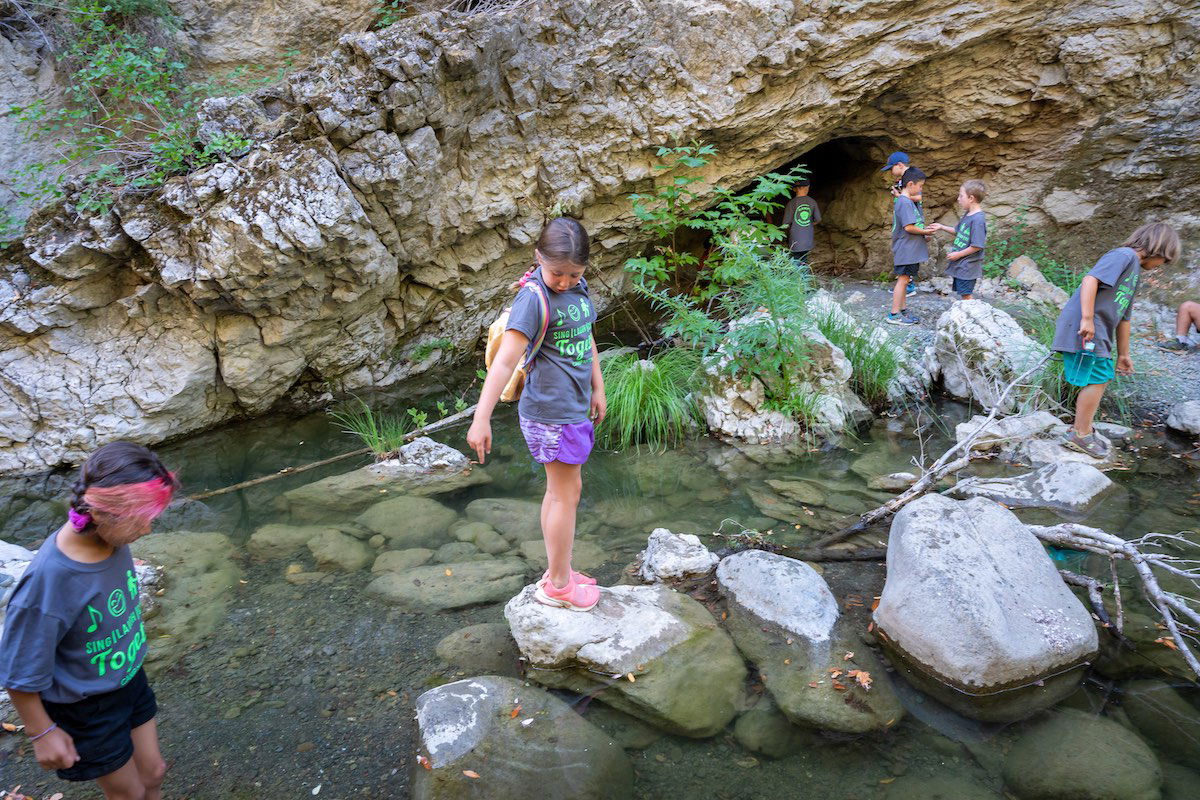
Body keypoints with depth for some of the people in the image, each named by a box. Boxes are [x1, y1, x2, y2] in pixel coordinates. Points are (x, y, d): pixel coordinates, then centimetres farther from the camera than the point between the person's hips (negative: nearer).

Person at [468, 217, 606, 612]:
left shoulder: (577, 287, 6)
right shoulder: (534, 297, -19)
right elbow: (505, 360, -25)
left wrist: (597, 389, 24)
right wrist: (481, 419, -29)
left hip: (574, 407, 8)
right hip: (551, 412, -8)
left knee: (562, 491, 18)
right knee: (565, 494, 3)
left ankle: (558, 571, 34)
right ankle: (558, 586, 19)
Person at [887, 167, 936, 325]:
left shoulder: (908, 201, 14)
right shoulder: (905, 202, -18)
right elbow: (909, 227, -24)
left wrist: (924, 229, 6)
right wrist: (925, 232, -10)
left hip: (910, 250, 10)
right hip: (906, 249, -10)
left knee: (904, 280, 14)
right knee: (903, 279, -6)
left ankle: (902, 310, 21)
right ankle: (894, 314, -2)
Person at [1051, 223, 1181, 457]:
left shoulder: (1134, 272, 25)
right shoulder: (1124, 255, -6)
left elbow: (1123, 318, 29)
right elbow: (1090, 279, -21)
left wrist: (1123, 355, 32)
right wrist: (1087, 319, -28)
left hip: (1098, 334, 10)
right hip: (1085, 329, -10)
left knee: (1100, 379, 16)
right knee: (1096, 380, -7)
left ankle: (1082, 430, 27)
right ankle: (1080, 434, 1)